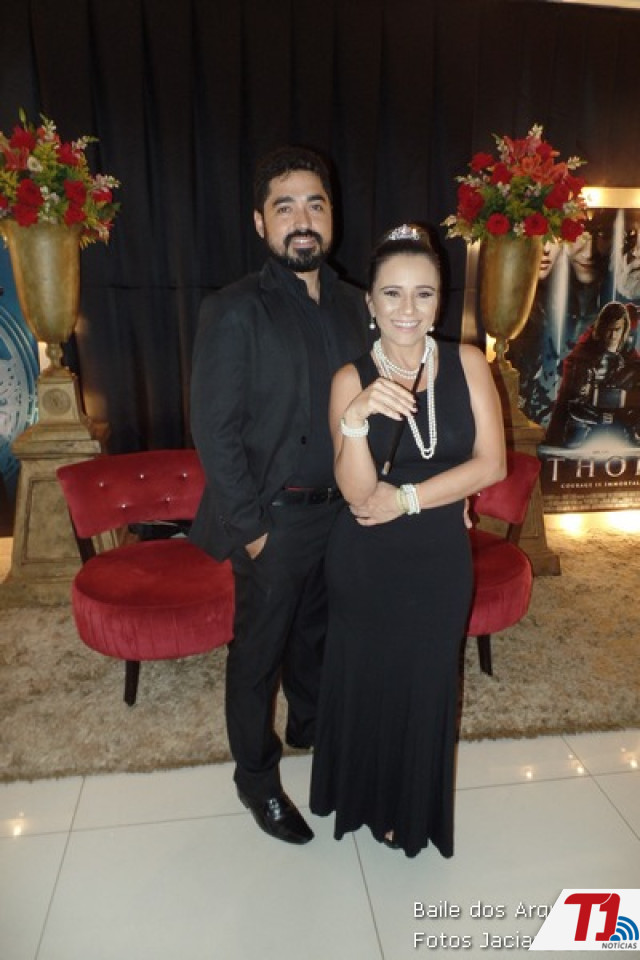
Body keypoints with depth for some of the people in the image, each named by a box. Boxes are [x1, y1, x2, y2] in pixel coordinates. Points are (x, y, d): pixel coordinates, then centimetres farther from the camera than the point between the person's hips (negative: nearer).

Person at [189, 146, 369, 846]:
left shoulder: (351, 304, 5)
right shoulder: (233, 312, -13)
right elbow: (213, 430, -15)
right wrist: (251, 527, -14)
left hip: (343, 510, 6)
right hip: (276, 519, -5)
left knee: (317, 632, 24)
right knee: (258, 651, 12)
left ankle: (310, 725, 50)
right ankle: (255, 776, 34)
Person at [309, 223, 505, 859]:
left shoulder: (467, 363, -5)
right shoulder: (352, 379, -10)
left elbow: (490, 464, -9)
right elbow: (357, 491, -18)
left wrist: (405, 499, -14)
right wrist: (358, 418, -34)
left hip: (440, 556, 1)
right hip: (366, 561, -1)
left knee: (426, 682, 16)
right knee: (363, 679, 15)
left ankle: (412, 808, 46)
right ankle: (361, 796, 47)